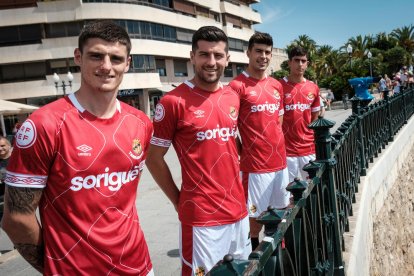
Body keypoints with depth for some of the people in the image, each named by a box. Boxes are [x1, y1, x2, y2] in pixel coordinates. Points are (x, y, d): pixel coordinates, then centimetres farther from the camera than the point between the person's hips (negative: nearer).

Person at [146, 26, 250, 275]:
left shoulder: (233, 97, 6)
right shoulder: (173, 101, -13)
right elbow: (153, 158, -6)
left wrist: (237, 189, 12)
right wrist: (179, 200, -4)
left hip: (238, 211, 7)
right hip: (201, 217, -6)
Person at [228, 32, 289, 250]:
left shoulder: (277, 86, 11)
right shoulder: (237, 85, -10)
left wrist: (279, 149, 13)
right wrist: (243, 150, -10)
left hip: (280, 162, 7)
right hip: (254, 165, -7)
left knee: (281, 211, 17)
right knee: (254, 215, 4)